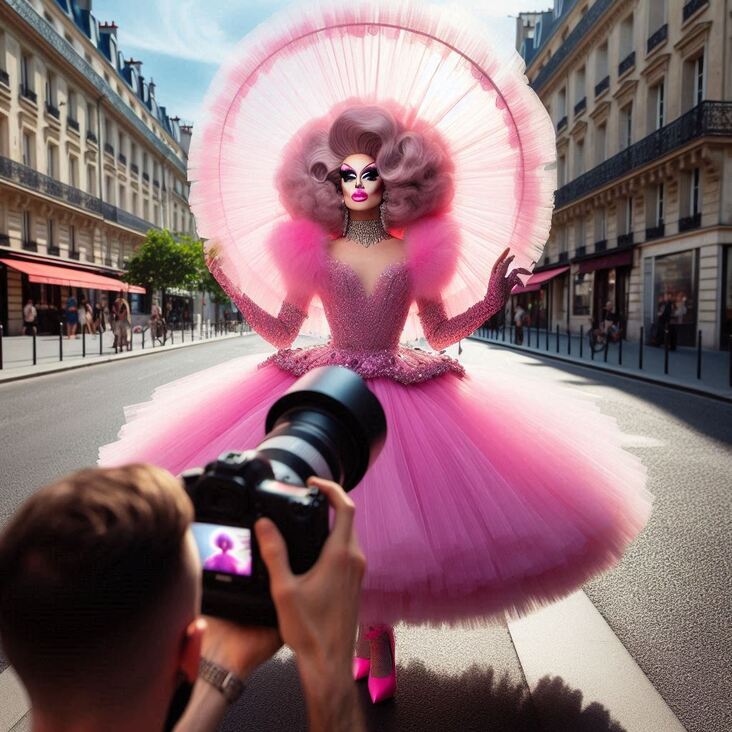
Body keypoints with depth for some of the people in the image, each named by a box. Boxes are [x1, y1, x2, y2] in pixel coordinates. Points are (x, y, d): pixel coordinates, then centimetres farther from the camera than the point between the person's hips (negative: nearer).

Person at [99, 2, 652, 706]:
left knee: (390, 517, 0)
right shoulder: (313, 249, 2)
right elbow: (281, 333, 6)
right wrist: (234, 283, 0)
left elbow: (440, 332, 10)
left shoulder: (416, 249, 3)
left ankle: (375, 633, 24)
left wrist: (494, 293, 3)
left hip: (402, 397, 0)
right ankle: (364, 636, 24)